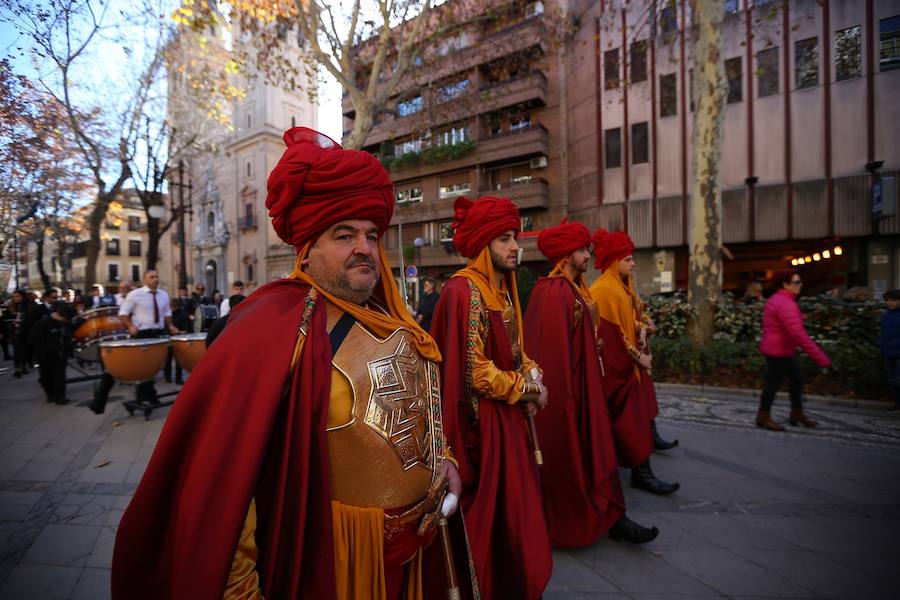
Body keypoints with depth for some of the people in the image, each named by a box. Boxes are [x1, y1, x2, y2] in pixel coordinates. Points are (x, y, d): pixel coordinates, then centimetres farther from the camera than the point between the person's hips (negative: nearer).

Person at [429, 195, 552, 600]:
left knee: (513, 506, 23)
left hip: (510, 413, 9)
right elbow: (474, 373, -23)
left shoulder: (502, 289, 8)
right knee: (491, 515, 10)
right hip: (483, 421, -9)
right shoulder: (463, 291, -21)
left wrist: (533, 378, -3)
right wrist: (527, 387, -10)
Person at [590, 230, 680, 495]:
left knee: (642, 402, 27)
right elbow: (612, 332, -24)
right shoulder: (604, 291, -21)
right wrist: (637, 355, -17)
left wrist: (644, 323, -1)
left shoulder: (623, 286, 11)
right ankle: (641, 472, 6)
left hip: (633, 359, 11)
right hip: (619, 363, -11)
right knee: (629, 417, -3)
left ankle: (651, 438, 49)